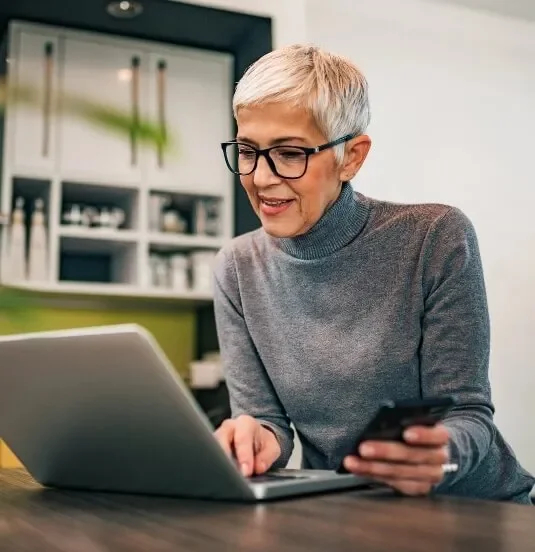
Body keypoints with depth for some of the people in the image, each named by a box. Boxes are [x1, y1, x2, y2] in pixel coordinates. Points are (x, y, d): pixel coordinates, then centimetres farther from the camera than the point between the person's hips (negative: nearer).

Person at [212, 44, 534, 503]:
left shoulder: (436, 239, -11)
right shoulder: (238, 270, -2)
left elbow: (467, 414, -10)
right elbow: (264, 418, -1)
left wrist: (440, 456, -32)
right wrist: (258, 439, -24)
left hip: (474, 506, -2)